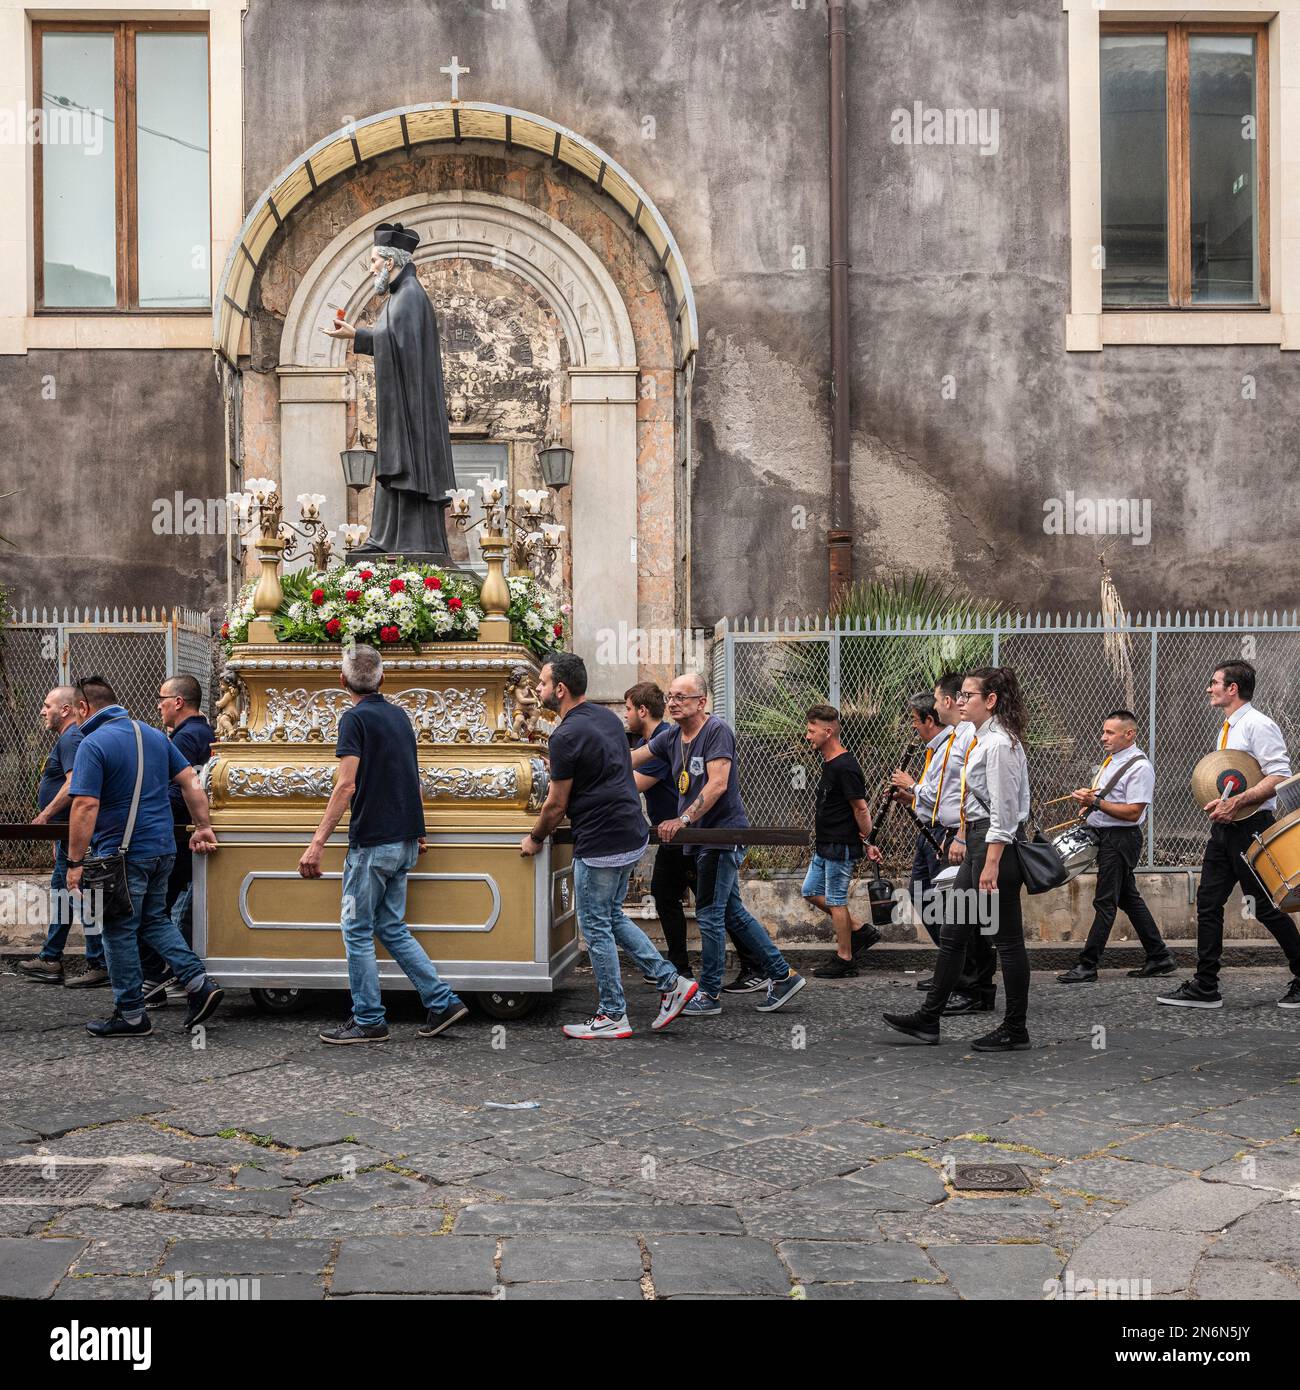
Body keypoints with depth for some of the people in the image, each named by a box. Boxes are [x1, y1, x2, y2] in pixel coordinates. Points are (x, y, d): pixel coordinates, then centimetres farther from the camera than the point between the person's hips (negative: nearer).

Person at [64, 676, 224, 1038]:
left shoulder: (92, 744, -12)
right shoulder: (153, 734, 11)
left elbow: (86, 807, -19)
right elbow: (190, 781, 8)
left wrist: (75, 862, -16)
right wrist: (203, 827, 11)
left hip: (122, 854, -7)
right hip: (163, 847, 7)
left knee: (119, 932, 5)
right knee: (154, 919, 21)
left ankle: (131, 1015, 12)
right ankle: (199, 984, 8)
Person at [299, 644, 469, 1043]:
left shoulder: (355, 718, -11)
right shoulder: (399, 715, 13)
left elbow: (346, 786, -20)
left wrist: (318, 842, -21)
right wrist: (416, 833, 26)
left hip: (373, 842, -8)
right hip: (404, 841, 8)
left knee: (358, 931, 3)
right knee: (391, 928, 15)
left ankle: (368, 1021, 8)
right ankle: (442, 1002, 11)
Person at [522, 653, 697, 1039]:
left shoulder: (567, 736, -17)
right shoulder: (608, 718, 10)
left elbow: (556, 804, -10)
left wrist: (535, 839, 7)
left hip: (600, 844, -9)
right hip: (632, 836, 9)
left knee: (596, 927, 3)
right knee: (612, 916, 21)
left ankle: (612, 1017, 11)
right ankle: (671, 981, 17)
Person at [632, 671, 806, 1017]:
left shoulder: (716, 730, -15)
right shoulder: (671, 736, 9)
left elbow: (718, 784, -23)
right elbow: (629, 761, 16)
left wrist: (683, 820, -25)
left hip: (722, 833, -9)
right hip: (701, 839, 9)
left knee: (709, 915, -4)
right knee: (732, 913, 13)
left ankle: (709, 995, 5)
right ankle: (783, 975, 21)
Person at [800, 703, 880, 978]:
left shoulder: (844, 767, -20)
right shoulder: (829, 764, 12)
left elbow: (861, 808, -19)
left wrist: (869, 844, -13)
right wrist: (865, 842, 16)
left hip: (841, 847, -10)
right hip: (825, 845, 10)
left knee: (836, 900, -1)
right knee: (811, 891, 16)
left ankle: (844, 960, 10)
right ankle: (860, 931, 23)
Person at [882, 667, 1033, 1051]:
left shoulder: (999, 744, -16)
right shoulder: (984, 740, 15)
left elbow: (1003, 813, -20)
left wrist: (991, 865, -23)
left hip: (996, 845, -11)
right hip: (978, 844, 11)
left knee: (1007, 939, -1)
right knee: (953, 933, 12)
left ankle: (1015, 1030, 8)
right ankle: (928, 1018, 19)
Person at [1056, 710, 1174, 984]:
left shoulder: (1140, 766, -15)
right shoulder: (1112, 759, 14)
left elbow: (1133, 812, -20)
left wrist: (1096, 802, -21)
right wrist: (1088, 801, 6)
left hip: (1121, 839, -10)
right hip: (1105, 836, 10)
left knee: (1105, 902, -7)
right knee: (1129, 898, 14)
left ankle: (1087, 966, -5)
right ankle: (1159, 958, 21)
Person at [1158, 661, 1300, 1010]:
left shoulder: (1257, 725, -12)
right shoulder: (1227, 730, 17)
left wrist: (1236, 801, -29)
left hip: (1251, 827, -9)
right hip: (1224, 828, 9)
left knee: (1266, 908, -3)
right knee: (1208, 902, 3)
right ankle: (1204, 987, 5)